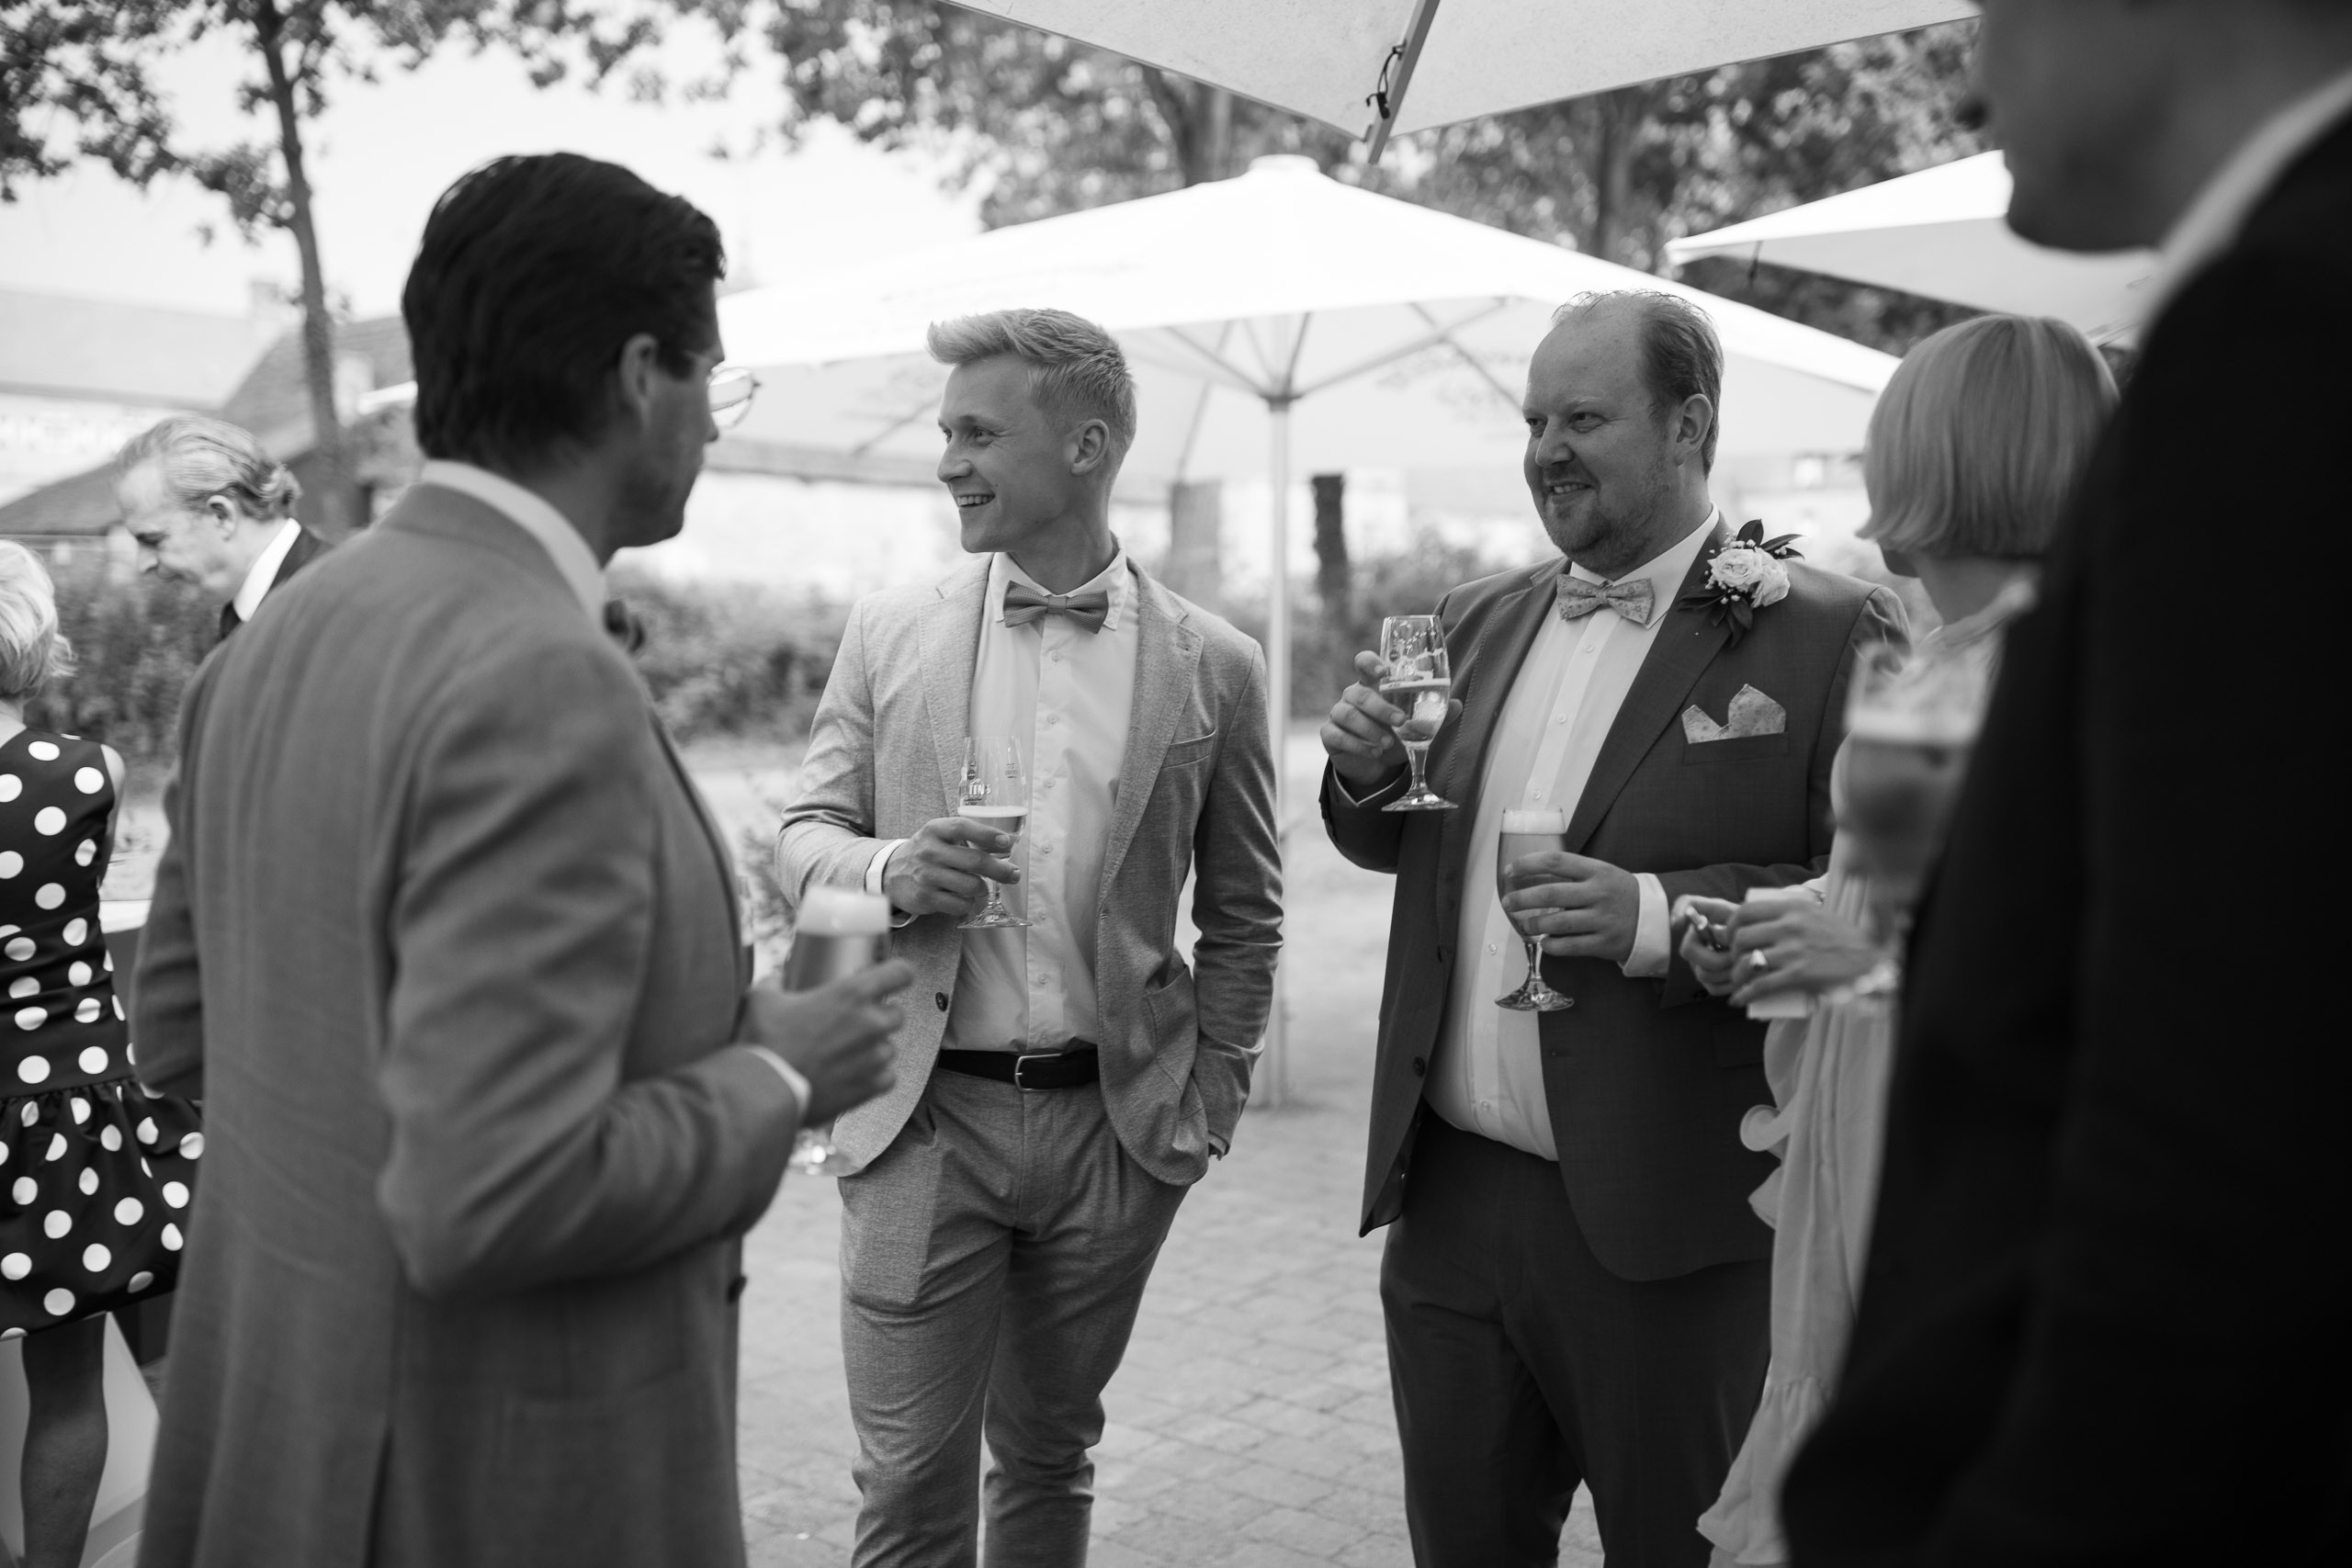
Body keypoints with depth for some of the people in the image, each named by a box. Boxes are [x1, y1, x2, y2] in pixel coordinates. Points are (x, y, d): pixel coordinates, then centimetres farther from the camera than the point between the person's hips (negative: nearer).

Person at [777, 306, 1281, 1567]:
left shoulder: (1212, 668, 0)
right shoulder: (889, 632, 2)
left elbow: (1243, 915, 8)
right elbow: (801, 838, 5)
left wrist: (1209, 1105, 3)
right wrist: (890, 871, -17)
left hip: (1115, 1122, 0)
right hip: (922, 1117, 0)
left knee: (1049, 1460, 16)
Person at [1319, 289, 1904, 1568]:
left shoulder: (1828, 636, -9)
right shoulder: (1481, 618, 10)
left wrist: (1663, 916, -24)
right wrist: (1369, 773, -2)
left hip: (1661, 1227, -5)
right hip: (1448, 1199, 5)